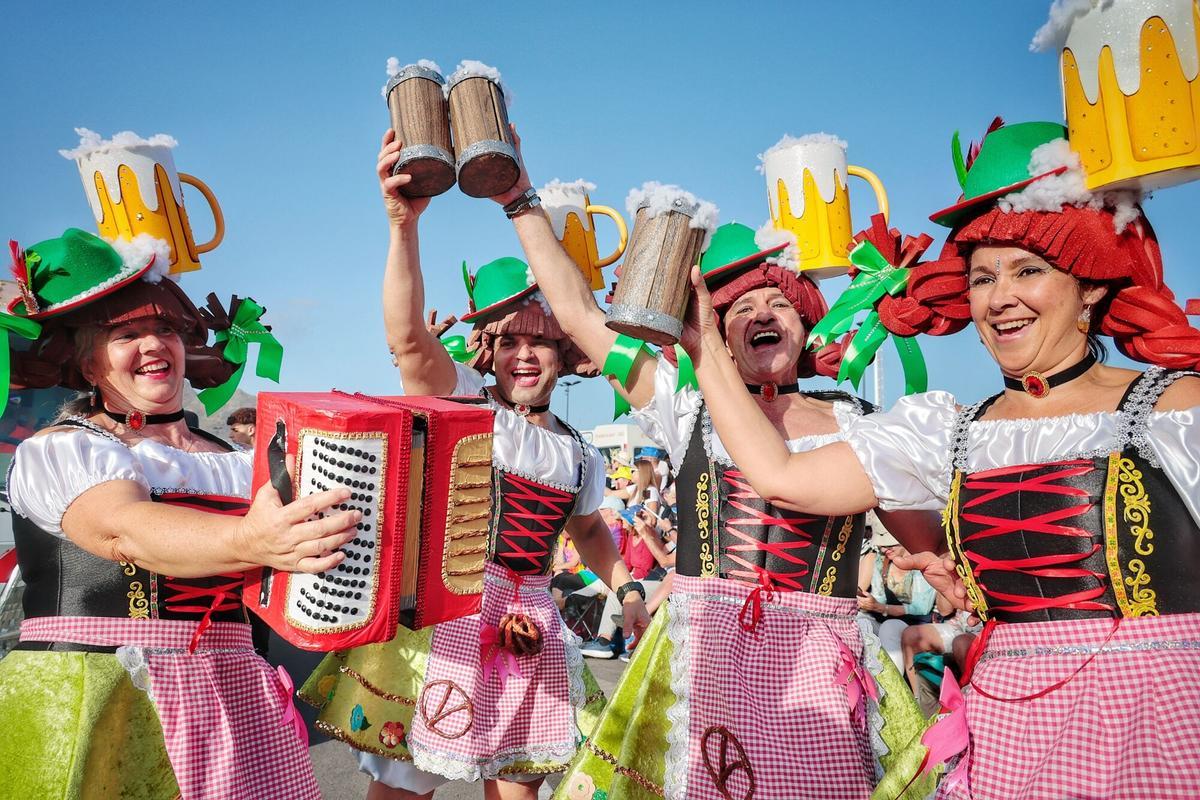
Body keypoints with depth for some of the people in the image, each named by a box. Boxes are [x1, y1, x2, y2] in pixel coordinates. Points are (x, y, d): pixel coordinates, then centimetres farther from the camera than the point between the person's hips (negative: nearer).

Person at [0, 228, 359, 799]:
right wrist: (250, 541, -43)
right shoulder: (57, 452, -2)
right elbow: (125, 531, -23)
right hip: (93, 714, -4)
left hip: (231, 709, 4)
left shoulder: (235, 462, 13)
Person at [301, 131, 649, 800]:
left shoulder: (580, 455, 10)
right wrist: (405, 224, -37)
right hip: (444, 614, -4)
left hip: (530, 634, 5)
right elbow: (408, 335, -25)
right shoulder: (459, 401, -6)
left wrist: (628, 589, 14)